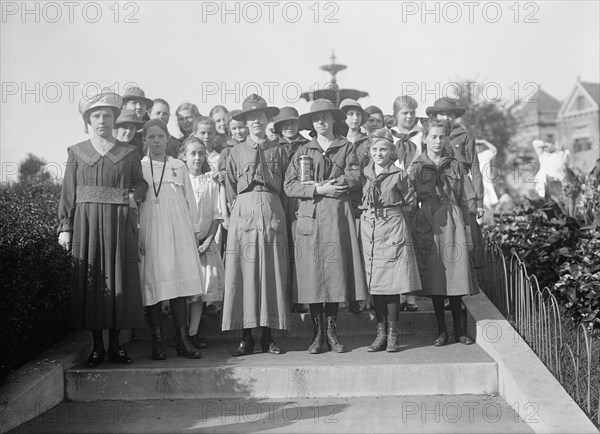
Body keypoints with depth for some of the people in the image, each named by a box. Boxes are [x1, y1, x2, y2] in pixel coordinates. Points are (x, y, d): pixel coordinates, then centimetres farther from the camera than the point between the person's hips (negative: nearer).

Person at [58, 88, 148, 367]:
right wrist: (65, 227, -1)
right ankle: (97, 346, 7)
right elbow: (68, 193, 6)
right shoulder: (76, 152, 10)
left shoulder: (129, 153, 10)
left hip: (120, 226, 0)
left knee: (118, 279, 0)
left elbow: (140, 185, 12)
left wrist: (134, 196, -11)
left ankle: (115, 345, 9)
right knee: (89, 280, -1)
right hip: (86, 224, 0)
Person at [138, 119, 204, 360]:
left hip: (177, 229, 2)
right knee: (152, 282, -4)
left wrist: (195, 229, 13)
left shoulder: (179, 166, 14)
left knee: (180, 282, -2)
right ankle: (157, 341, 3)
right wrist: (135, 235, -3)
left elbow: (190, 200, 16)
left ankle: (182, 339, 1)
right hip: (149, 230, -1)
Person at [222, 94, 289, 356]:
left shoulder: (278, 151, 13)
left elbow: (286, 187, 12)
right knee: (243, 272, -5)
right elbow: (231, 192, 14)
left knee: (272, 273, -2)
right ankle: (246, 339, -1)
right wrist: (241, 208, 4)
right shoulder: (236, 152, 13)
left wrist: (271, 207, 3)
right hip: (244, 213, 0)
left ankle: (268, 338, 5)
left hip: (272, 213, 0)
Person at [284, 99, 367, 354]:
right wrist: (318, 190, -9)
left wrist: (319, 185, -7)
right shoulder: (303, 151, 15)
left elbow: (355, 178, -2)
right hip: (309, 215, 0)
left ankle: (332, 330, 7)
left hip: (337, 215, 0)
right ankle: (317, 332, 5)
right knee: (311, 273, -3)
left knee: (336, 270, -3)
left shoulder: (346, 148, 13)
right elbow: (289, 186, 5)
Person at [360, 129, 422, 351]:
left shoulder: (399, 175, 2)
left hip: (392, 230, -3)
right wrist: (368, 209, 5)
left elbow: (410, 205, 8)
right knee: (374, 283, 4)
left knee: (392, 283, -4)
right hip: (368, 231, 3)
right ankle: (381, 333, 13)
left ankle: (393, 333, 6)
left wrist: (390, 209, 0)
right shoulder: (363, 174, 10)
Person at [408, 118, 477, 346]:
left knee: (456, 274, 0)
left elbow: (463, 200, 13)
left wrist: (467, 228, 10)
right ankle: (441, 330, 13)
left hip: (452, 222, 1)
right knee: (434, 279, 1)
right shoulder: (416, 167, 4)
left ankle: (459, 330, 12)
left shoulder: (455, 166, 10)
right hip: (427, 224, -1)